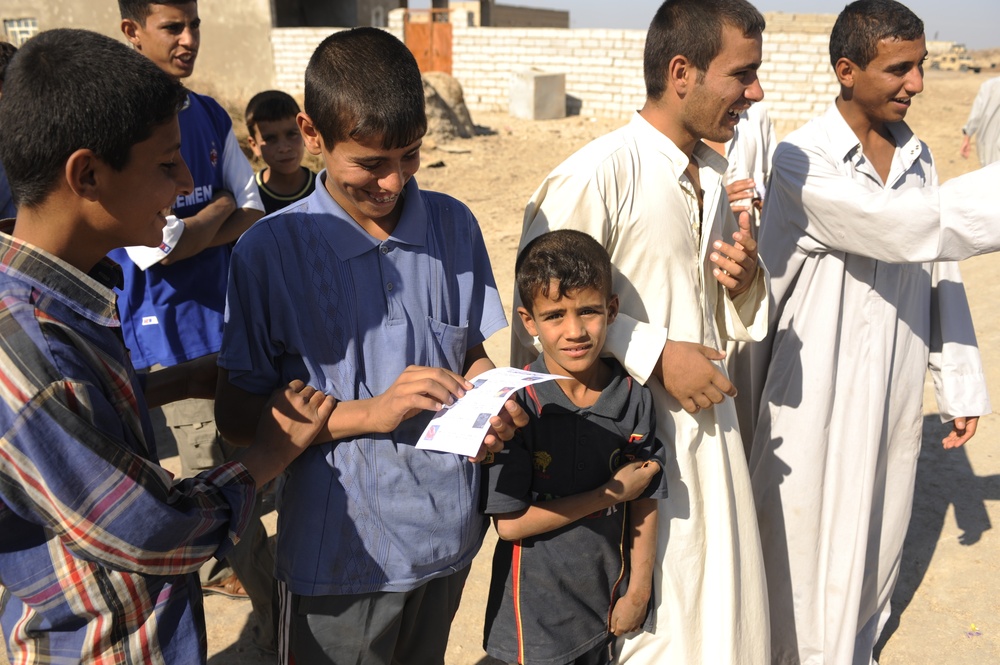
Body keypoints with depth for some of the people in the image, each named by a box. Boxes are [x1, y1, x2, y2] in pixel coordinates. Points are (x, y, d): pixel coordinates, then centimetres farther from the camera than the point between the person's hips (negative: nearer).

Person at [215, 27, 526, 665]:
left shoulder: (454, 225, -2)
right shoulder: (271, 250, -14)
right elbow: (236, 414, -11)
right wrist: (370, 412, -22)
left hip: (449, 534, 4)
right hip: (342, 555, -3)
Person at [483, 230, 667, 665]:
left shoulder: (634, 399, -6)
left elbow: (644, 507, 1)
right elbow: (510, 523, -21)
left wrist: (637, 593, 2)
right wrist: (611, 493, -17)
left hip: (608, 606, 4)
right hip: (537, 613, -4)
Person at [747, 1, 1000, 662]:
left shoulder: (917, 156, 6)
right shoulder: (802, 161, -16)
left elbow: (940, 274, 10)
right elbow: (904, 227, -29)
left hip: (896, 396, 6)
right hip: (819, 402, -6)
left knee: (877, 545, 21)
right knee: (809, 553, 8)